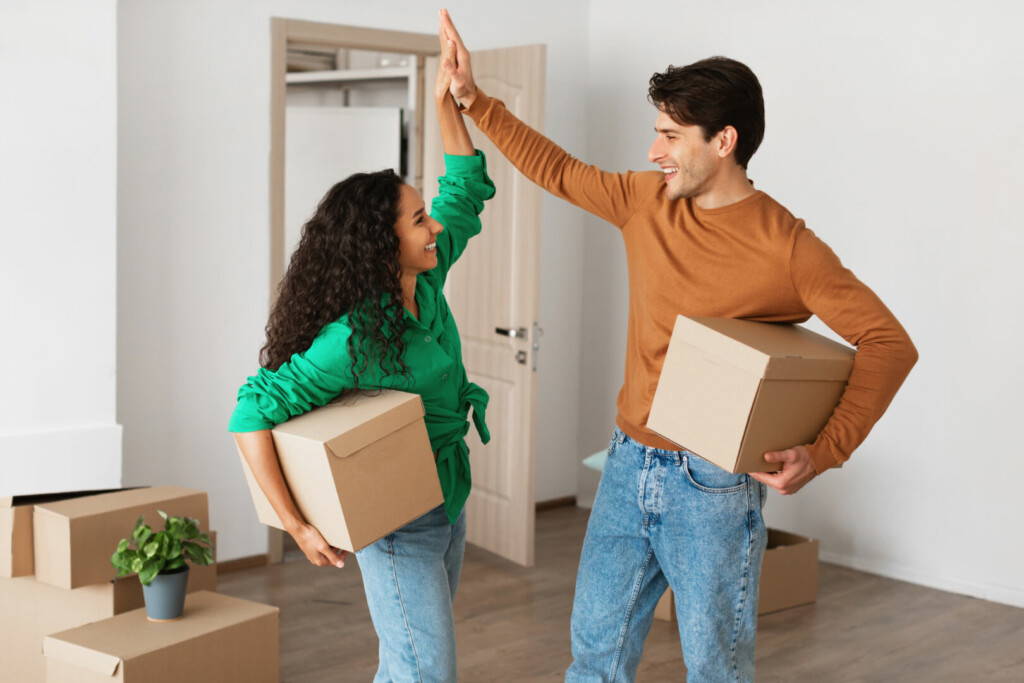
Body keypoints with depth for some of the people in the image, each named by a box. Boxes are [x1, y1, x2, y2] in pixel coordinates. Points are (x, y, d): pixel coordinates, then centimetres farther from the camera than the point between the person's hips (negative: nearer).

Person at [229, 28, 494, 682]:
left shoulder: (425, 283, -3)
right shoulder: (354, 339, -27)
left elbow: (467, 190, 9)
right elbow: (253, 414, -29)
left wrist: (448, 99, -1)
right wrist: (297, 527, -26)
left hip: (449, 504, 8)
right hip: (400, 526, -8)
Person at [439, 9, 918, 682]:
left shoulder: (786, 248, -16)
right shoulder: (647, 202, 2)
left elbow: (890, 342, -18)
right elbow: (557, 169, 16)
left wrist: (825, 451, -29)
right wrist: (474, 99, 14)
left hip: (711, 485, -6)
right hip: (629, 467, 6)